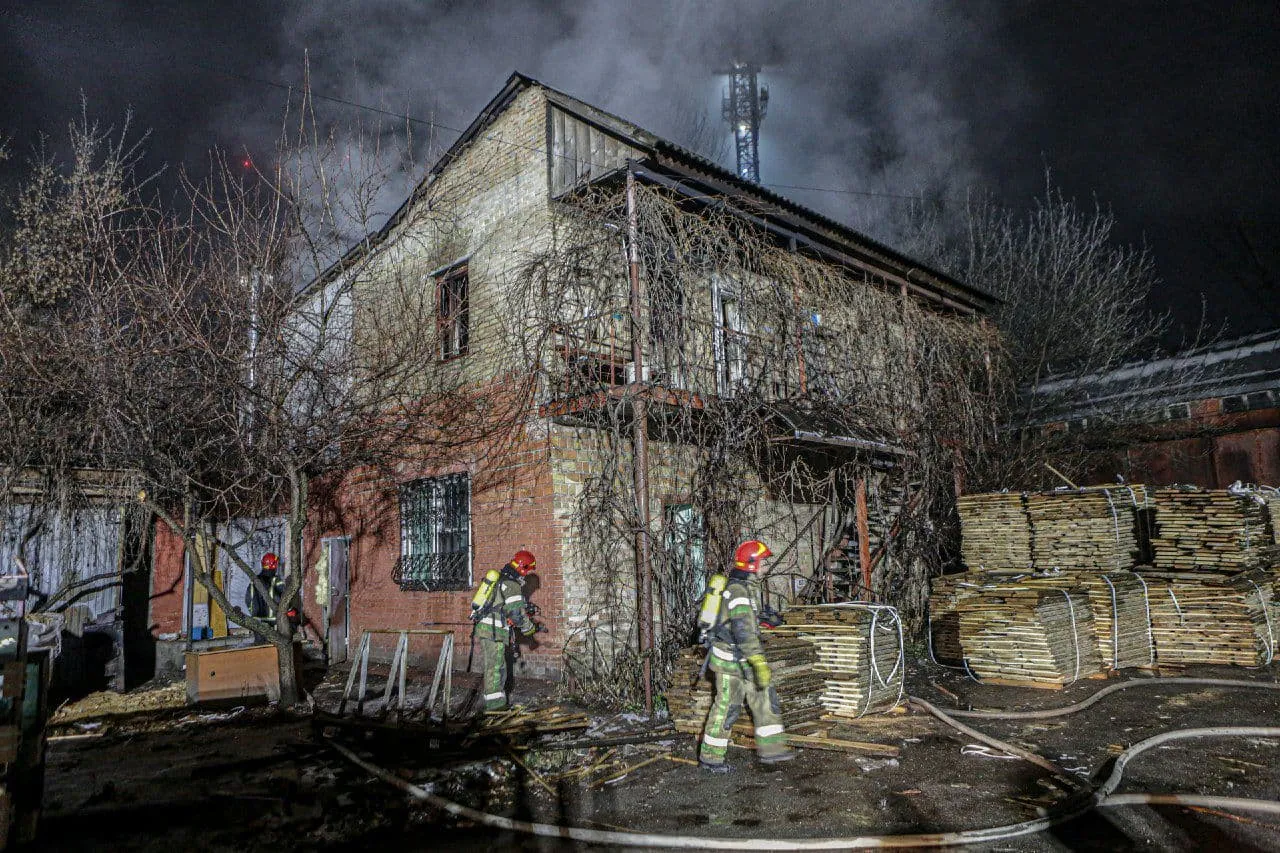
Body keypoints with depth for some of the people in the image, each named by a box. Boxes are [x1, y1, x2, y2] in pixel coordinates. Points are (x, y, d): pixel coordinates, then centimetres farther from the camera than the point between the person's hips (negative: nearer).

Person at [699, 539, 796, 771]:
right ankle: (710, 757, 13)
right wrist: (759, 663, -32)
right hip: (730, 660, -9)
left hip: (741, 659, 9)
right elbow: (744, 630, -30)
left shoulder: (742, 587, 11)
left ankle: (771, 748, 13)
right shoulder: (738, 590, -22)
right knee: (726, 708, 0)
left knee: (765, 698, 8)